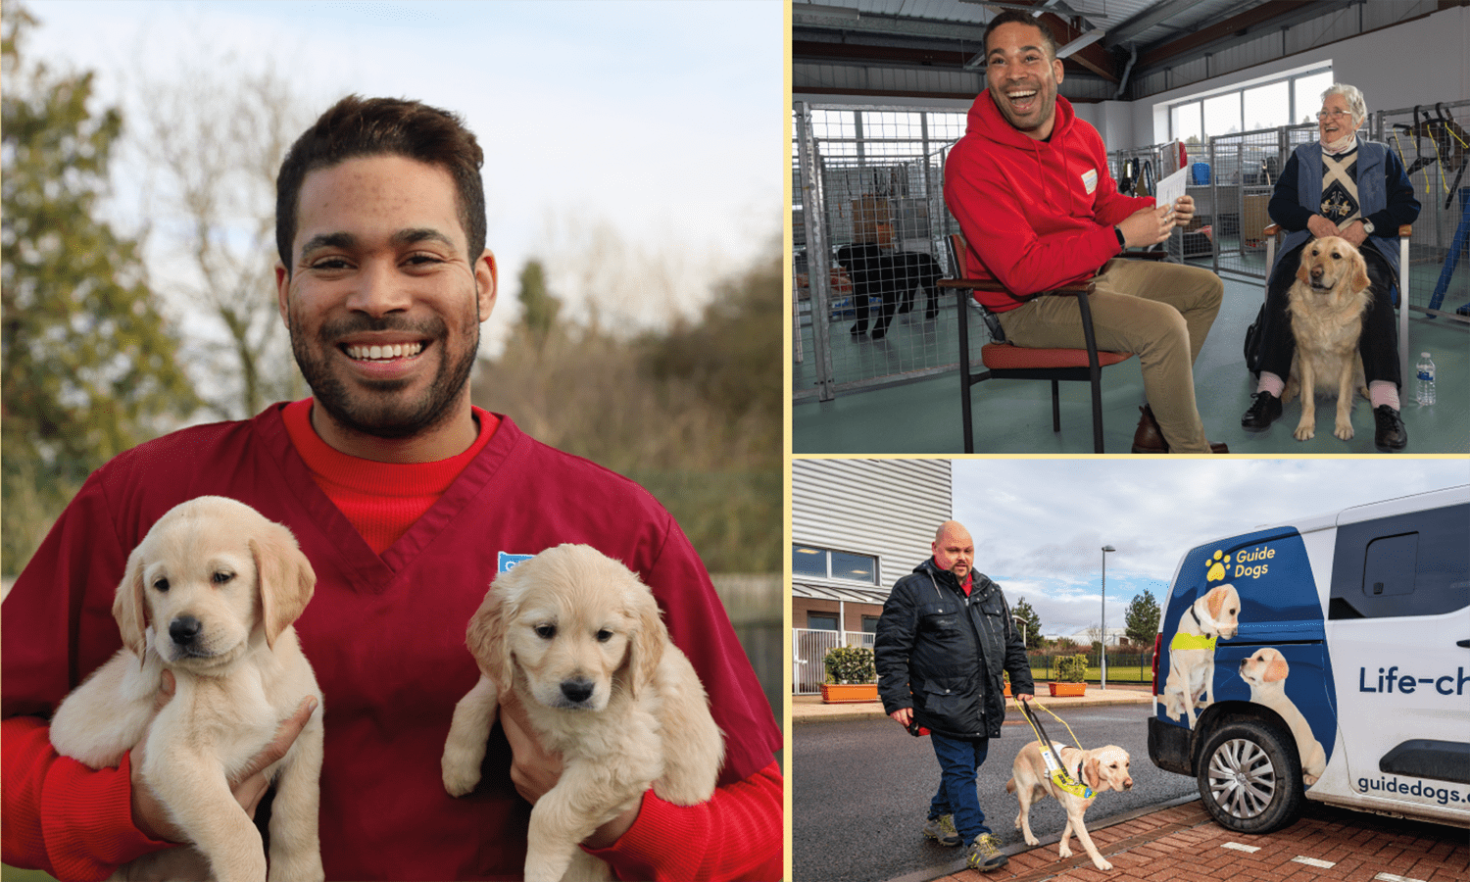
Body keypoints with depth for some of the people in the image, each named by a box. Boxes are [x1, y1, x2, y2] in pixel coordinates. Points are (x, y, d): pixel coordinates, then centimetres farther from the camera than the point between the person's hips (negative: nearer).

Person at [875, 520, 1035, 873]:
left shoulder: (990, 592, 13)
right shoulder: (913, 590, -6)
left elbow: (1012, 643, 23)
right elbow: (890, 647, -8)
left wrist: (1022, 684, 18)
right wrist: (897, 698, -13)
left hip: (985, 706, 6)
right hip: (945, 707, -6)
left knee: (969, 764, 16)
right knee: (959, 770, -5)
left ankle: (940, 817, 35)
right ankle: (976, 838, 2)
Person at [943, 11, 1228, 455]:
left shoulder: (1083, 135, 0)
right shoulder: (972, 160, -26)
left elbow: (1106, 203, 18)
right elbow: (1022, 271, -29)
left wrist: (1157, 209, -5)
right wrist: (1121, 236, -26)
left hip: (1095, 272, 9)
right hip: (1029, 304, -9)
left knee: (1206, 288, 15)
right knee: (1163, 325, -25)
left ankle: (1154, 427, 17)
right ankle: (1191, 454, -3)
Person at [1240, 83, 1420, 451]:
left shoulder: (1382, 156, 20)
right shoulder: (1301, 157, 25)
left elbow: (1407, 206, 10)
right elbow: (1278, 204, 14)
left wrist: (1367, 226, -8)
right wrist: (1311, 219, -7)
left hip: (1365, 245, -2)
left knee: (1373, 291, -36)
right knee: (1280, 284, -33)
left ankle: (1386, 404, -45)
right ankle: (1269, 392, -35)